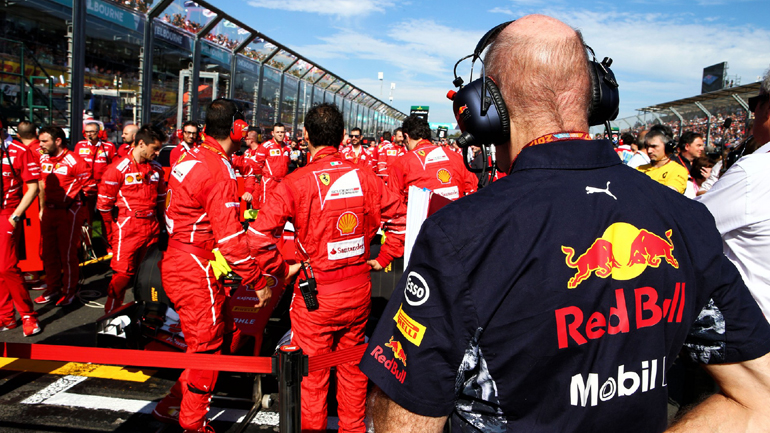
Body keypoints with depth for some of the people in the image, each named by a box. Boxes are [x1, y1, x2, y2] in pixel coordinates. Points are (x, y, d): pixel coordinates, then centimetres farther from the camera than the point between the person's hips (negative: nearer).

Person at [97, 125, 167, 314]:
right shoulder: (119, 168, -9)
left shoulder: (157, 168, 9)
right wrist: (114, 226, 4)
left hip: (152, 227, 6)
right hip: (128, 227, -6)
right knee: (122, 273, -4)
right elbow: (104, 201, -4)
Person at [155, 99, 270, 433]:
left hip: (176, 262, 9)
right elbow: (230, 237, -22)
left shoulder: (190, 158, 8)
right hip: (197, 271, -9)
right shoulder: (220, 170, -20)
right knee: (206, 349, 6)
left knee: (200, 344, 21)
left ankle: (171, 406, 34)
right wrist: (258, 282, -16)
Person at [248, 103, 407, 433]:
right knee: (352, 367, 22)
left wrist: (281, 270, -5)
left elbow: (259, 235, -19)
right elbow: (400, 217, 3)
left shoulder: (296, 182, -14)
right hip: (359, 290, 4)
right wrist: (382, 259, 10)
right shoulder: (364, 176, -3)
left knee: (312, 375, 13)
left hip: (316, 294, -4)